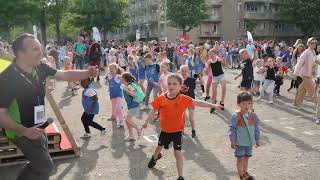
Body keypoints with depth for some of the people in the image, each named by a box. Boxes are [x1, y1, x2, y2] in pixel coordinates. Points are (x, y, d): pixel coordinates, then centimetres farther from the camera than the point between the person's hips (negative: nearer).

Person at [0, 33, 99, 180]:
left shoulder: (39, 68, -9)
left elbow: (65, 75, -1)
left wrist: (87, 73, -16)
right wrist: (25, 131, -33)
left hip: (37, 126, 7)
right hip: (22, 130, -7)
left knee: (38, 162, 25)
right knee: (45, 166, 0)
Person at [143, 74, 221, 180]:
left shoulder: (183, 99, -15)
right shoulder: (161, 99, -12)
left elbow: (198, 103, -10)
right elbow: (153, 111, -1)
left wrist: (213, 105, -11)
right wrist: (146, 122, 3)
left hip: (177, 131, -3)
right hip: (165, 130, 3)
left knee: (177, 153, -2)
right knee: (160, 146, 27)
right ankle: (155, 157, 62)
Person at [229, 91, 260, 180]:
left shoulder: (253, 116, -2)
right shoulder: (236, 116, -17)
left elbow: (256, 128, 9)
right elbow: (232, 129, -11)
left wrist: (257, 139, 13)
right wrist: (232, 141, -10)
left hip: (249, 142, 5)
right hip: (239, 142, -5)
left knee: (246, 157, 18)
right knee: (240, 158, 4)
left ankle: (245, 173, 38)